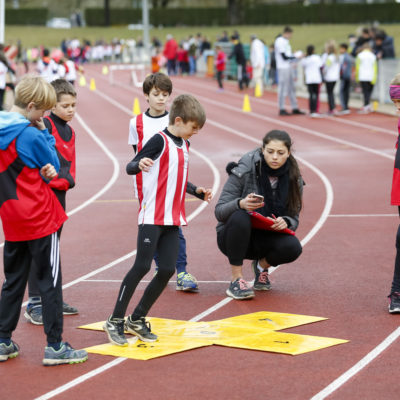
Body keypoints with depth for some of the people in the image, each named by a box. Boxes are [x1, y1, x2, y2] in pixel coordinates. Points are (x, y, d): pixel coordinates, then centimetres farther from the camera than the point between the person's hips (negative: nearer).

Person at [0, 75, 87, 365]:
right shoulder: (32, 136, -18)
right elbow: (54, 166, -3)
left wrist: (43, 168, -3)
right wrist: (44, 132, 1)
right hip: (40, 218, -7)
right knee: (50, 280, 0)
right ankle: (55, 346, 3)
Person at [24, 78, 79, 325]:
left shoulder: (69, 132, 14)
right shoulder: (44, 126, -11)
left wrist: (67, 180, -2)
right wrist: (49, 178, -19)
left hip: (60, 192, 8)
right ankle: (34, 304, -4)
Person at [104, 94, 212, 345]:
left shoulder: (184, 145, 15)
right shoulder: (160, 141, -9)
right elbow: (130, 167, -16)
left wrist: (197, 191, 21)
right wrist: (140, 164, -37)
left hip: (173, 219, 8)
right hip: (153, 216, -7)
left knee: (168, 269, 1)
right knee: (142, 266, -9)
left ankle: (137, 320, 14)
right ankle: (115, 321, 1)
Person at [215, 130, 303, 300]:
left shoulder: (293, 179, -3)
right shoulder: (244, 171, -15)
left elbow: (294, 218, 2)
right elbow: (219, 211, -15)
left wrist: (285, 222, -23)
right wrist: (240, 204, -37)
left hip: (265, 238, 3)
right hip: (232, 238, -3)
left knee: (293, 247, -28)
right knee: (240, 217, -36)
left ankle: (262, 264, 7)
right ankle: (236, 280, -23)